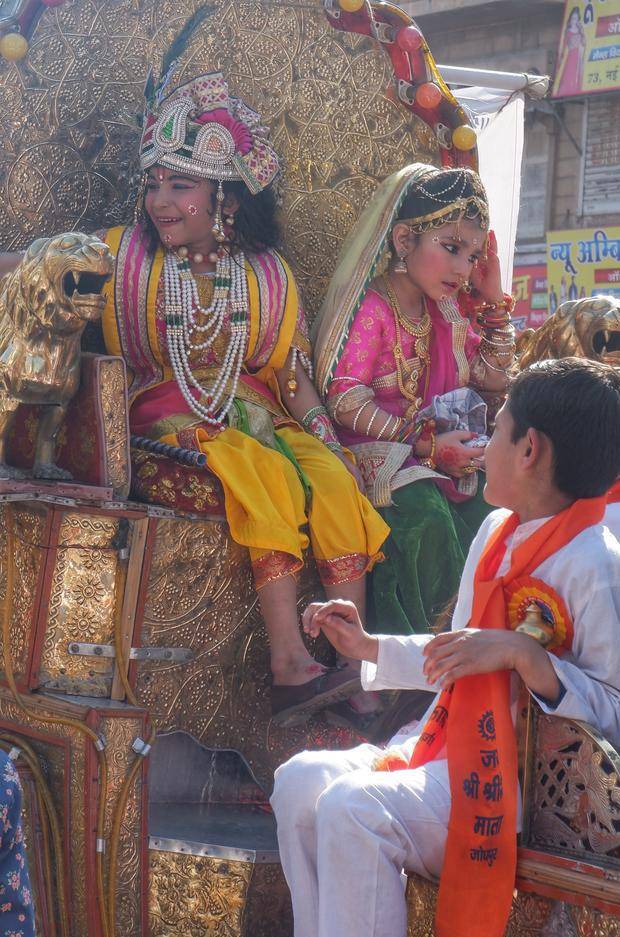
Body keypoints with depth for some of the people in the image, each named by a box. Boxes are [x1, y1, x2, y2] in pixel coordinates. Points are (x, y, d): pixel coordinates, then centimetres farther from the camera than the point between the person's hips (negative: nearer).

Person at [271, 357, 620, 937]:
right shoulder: (498, 531, 13)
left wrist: (522, 655, -29)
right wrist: (367, 647, 22)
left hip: (520, 787, -9)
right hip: (453, 754, 9)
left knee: (351, 809, -28)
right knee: (299, 780, -4)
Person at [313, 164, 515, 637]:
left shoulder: (448, 310, 13)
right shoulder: (371, 309, -13)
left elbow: (494, 376, 22)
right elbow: (346, 401, -20)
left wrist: (495, 302, 10)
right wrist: (427, 445, -23)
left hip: (443, 446, 8)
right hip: (377, 451, -8)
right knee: (427, 517, -34)